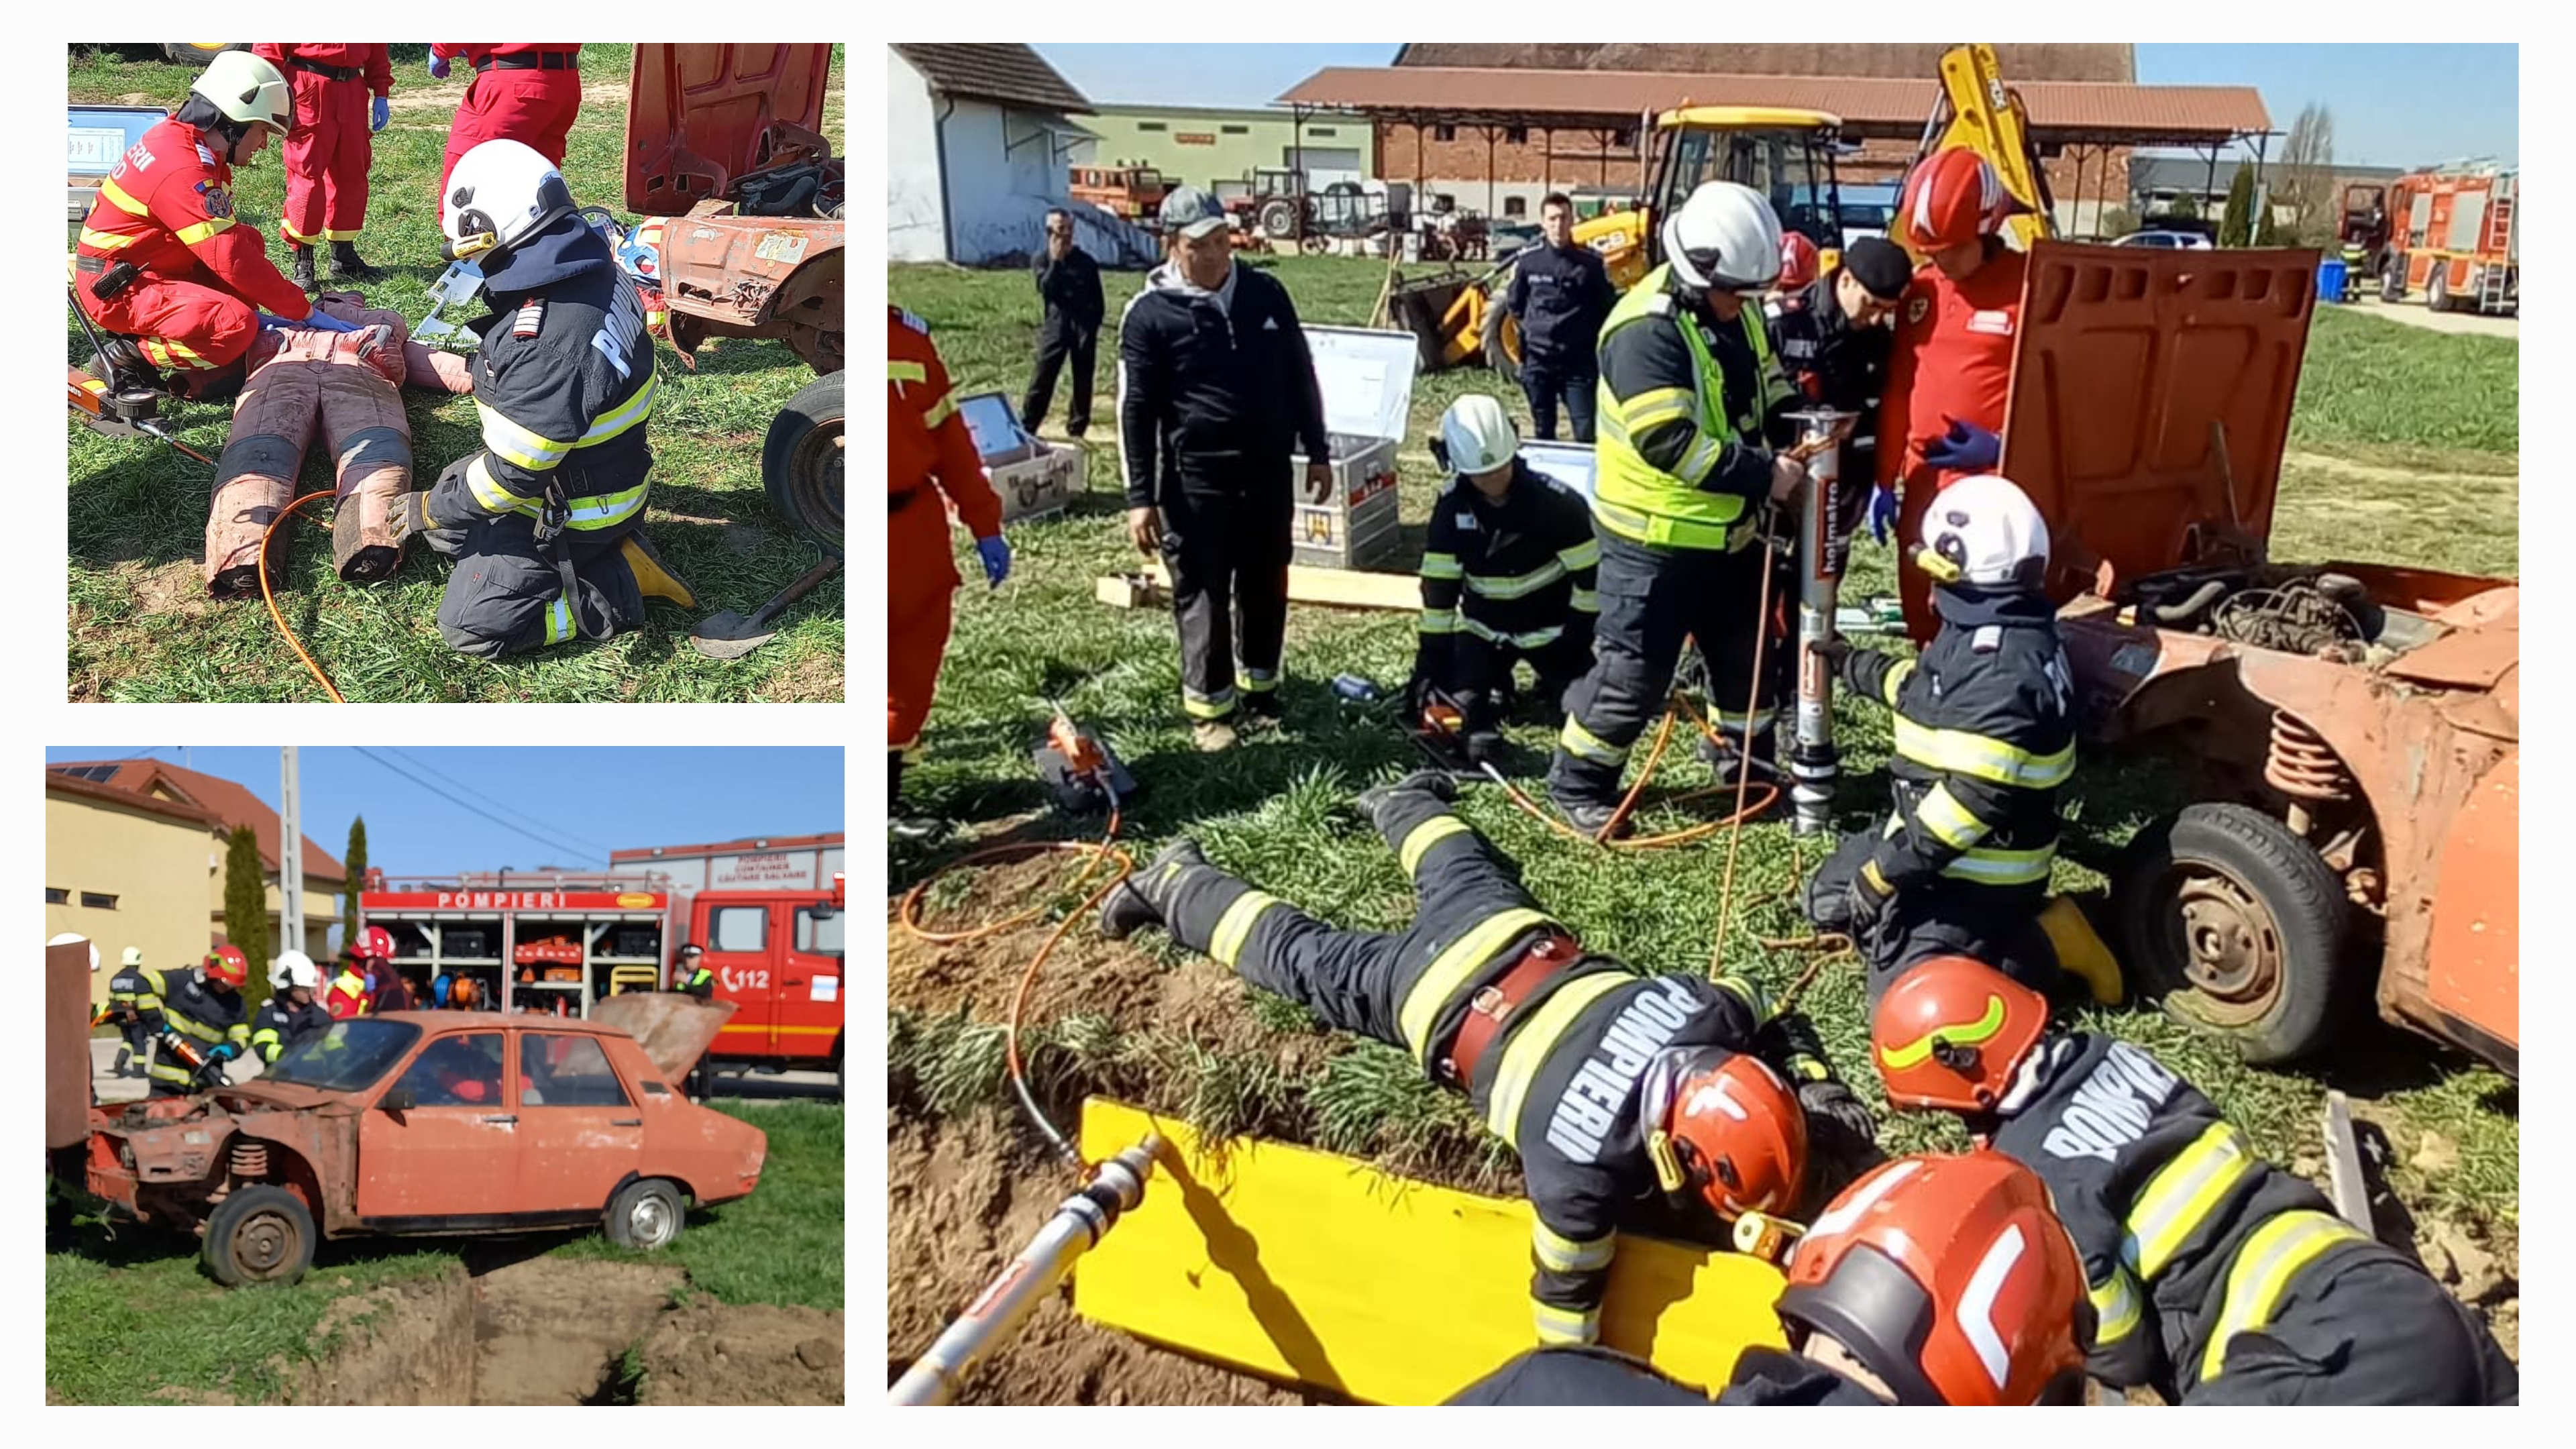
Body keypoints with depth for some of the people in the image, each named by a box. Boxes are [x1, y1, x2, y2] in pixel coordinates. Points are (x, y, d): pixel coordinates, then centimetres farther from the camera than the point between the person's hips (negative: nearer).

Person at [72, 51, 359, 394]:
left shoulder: (185, 142, 8)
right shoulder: (183, 169, -23)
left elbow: (232, 239, 8)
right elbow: (232, 260, -26)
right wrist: (306, 313, -21)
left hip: (149, 271, 10)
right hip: (117, 289, -10)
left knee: (250, 241, 8)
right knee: (234, 325, -28)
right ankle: (128, 357, -8)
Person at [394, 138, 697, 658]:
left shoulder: (544, 343, -35)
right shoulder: (597, 274, -7)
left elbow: (515, 475, -27)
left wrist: (434, 508, -9)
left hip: (576, 513, -9)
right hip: (612, 473, 9)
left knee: (471, 626, -7)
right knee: (446, 502, 20)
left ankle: (621, 587, -3)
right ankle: (613, 550, 11)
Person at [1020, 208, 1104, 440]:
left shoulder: (1086, 261, 8)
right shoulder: (1041, 260, 6)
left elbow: (1098, 301, 11)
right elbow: (1046, 289, -12)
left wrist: (1093, 325, 0)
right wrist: (1055, 260, -15)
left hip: (1084, 328, 2)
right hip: (1055, 327, -2)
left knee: (1083, 381, 5)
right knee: (1042, 378, -5)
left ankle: (1076, 431, 15)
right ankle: (1026, 429, -2)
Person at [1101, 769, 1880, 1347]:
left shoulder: (1705, 1008, -29)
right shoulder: (1583, 1164, -43)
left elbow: (1775, 1020, -4)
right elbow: (1567, 1305, -30)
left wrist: (1817, 1088, -14)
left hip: (1516, 936, 5)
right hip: (1432, 997, -5)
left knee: (1473, 875, 38)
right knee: (1304, 959, 20)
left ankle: (1404, 800, 65)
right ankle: (1175, 887, 39)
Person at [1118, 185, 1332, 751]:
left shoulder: (1266, 295, 4)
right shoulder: (1150, 314, -8)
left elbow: (1300, 378, 13)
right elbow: (1135, 410, -6)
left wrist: (1317, 452, 12)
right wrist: (1140, 496, -10)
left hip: (1268, 471, 4)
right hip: (1195, 479, -4)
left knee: (1266, 587, 14)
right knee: (1203, 595, 2)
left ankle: (1260, 684, 32)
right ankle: (1208, 706, 14)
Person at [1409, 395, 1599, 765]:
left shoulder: (1556, 502, -22)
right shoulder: (1452, 507, -14)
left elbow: (1590, 571, -13)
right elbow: (1437, 585, -9)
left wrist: (1579, 641, -9)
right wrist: (1430, 659, -10)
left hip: (1551, 626, -2)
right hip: (1484, 627, 2)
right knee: (1458, 708, -11)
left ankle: (1555, 683, 27)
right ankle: (1495, 685, 22)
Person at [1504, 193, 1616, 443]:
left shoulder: (1591, 262, -2)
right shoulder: (1528, 260, 1)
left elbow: (1608, 309, 6)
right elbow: (1515, 306, 14)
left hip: (1579, 361, -1)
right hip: (1538, 359, 1)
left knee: (1587, 432, -7)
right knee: (1543, 431, 11)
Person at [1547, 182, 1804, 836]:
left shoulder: (1738, 316, 5)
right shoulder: (1647, 332, -24)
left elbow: (1767, 391, 20)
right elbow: (1672, 443, -30)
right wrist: (1763, 474, -26)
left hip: (1726, 531, 9)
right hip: (1653, 538, -9)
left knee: (1746, 652, 21)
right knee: (1633, 671, -2)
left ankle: (1750, 760, 40)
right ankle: (1578, 781, 14)